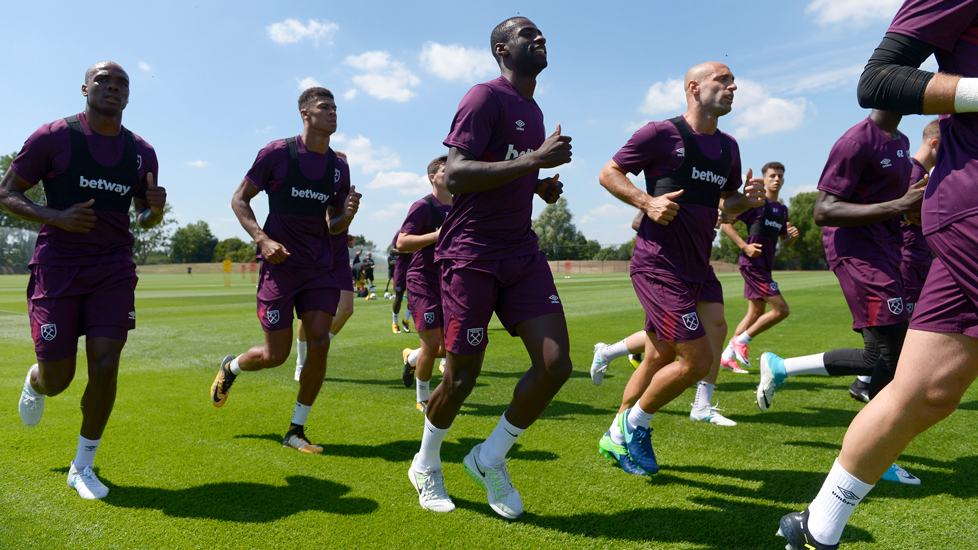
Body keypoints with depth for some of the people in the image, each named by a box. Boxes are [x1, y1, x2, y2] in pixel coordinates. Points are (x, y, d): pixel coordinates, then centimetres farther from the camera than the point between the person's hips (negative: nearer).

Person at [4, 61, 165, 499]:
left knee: (105, 366, -7)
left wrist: (156, 207, -7)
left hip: (114, 269, 2)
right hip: (57, 265, -2)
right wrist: (56, 217, -17)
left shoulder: (141, 152, 8)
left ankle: (82, 467, 12)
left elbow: (145, 218, 17)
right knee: (57, 378, 1)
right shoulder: (53, 138, -3)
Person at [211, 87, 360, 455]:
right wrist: (262, 239, -14)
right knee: (277, 354, 0)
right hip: (280, 264, -4)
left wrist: (348, 213, -8)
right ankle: (229, 368, 36)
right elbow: (239, 199, 1)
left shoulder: (339, 167, 9)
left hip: (319, 268, 4)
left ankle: (296, 431, 10)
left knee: (319, 344, -7)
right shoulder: (277, 153, -4)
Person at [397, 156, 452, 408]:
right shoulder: (423, 206, -8)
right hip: (423, 281, -7)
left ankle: (412, 358, 34)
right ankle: (423, 398, 14)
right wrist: (437, 235, -23)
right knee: (433, 343, -8)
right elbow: (401, 243, -17)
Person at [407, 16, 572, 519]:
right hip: (470, 255, -7)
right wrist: (535, 160, -21)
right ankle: (426, 466, 30)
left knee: (555, 364, -6)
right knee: (462, 378, 1)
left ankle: (489, 459, 16)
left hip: (522, 254, 8)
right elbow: (454, 176, -20)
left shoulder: (533, 112, 19)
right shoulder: (485, 97, -7)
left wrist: (542, 186, 11)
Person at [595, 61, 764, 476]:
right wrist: (647, 201, -17)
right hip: (659, 266, -8)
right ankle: (635, 423, 13)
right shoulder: (661, 134, -7)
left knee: (660, 360, 13)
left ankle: (617, 435, 31)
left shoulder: (728, 147, 15)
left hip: (697, 268, 8)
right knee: (699, 359, -11)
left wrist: (747, 198, 2)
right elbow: (608, 173, -2)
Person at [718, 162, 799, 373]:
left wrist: (793, 236, -1)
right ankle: (740, 341, 1)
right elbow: (725, 223, -10)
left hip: (765, 266, 9)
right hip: (752, 263, -9)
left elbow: (785, 243, 22)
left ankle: (727, 356, 17)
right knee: (781, 309, -12)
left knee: (756, 313, 10)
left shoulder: (782, 209, 16)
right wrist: (744, 246, -19)